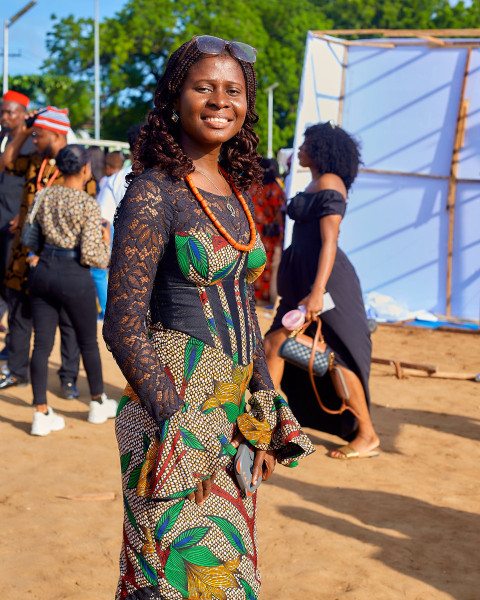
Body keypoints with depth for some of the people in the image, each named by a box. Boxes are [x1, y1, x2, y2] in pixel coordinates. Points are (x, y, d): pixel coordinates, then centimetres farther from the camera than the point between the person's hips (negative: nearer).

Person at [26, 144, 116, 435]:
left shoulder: (45, 196, 3)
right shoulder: (89, 205, -14)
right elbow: (91, 255, -18)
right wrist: (106, 243, 2)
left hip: (43, 271, 5)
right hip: (74, 278, -5)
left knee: (42, 344, 6)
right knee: (88, 342, 14)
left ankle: (41, 414, 7)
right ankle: (99, 404, 30)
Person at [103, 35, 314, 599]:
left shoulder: (237, 194, 10)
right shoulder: (153, 192, -12)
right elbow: (123, 323, -16)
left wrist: (265, 405, 14)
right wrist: (176, 423, -21)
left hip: (232, 409, 7)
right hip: (173, 408, -7)